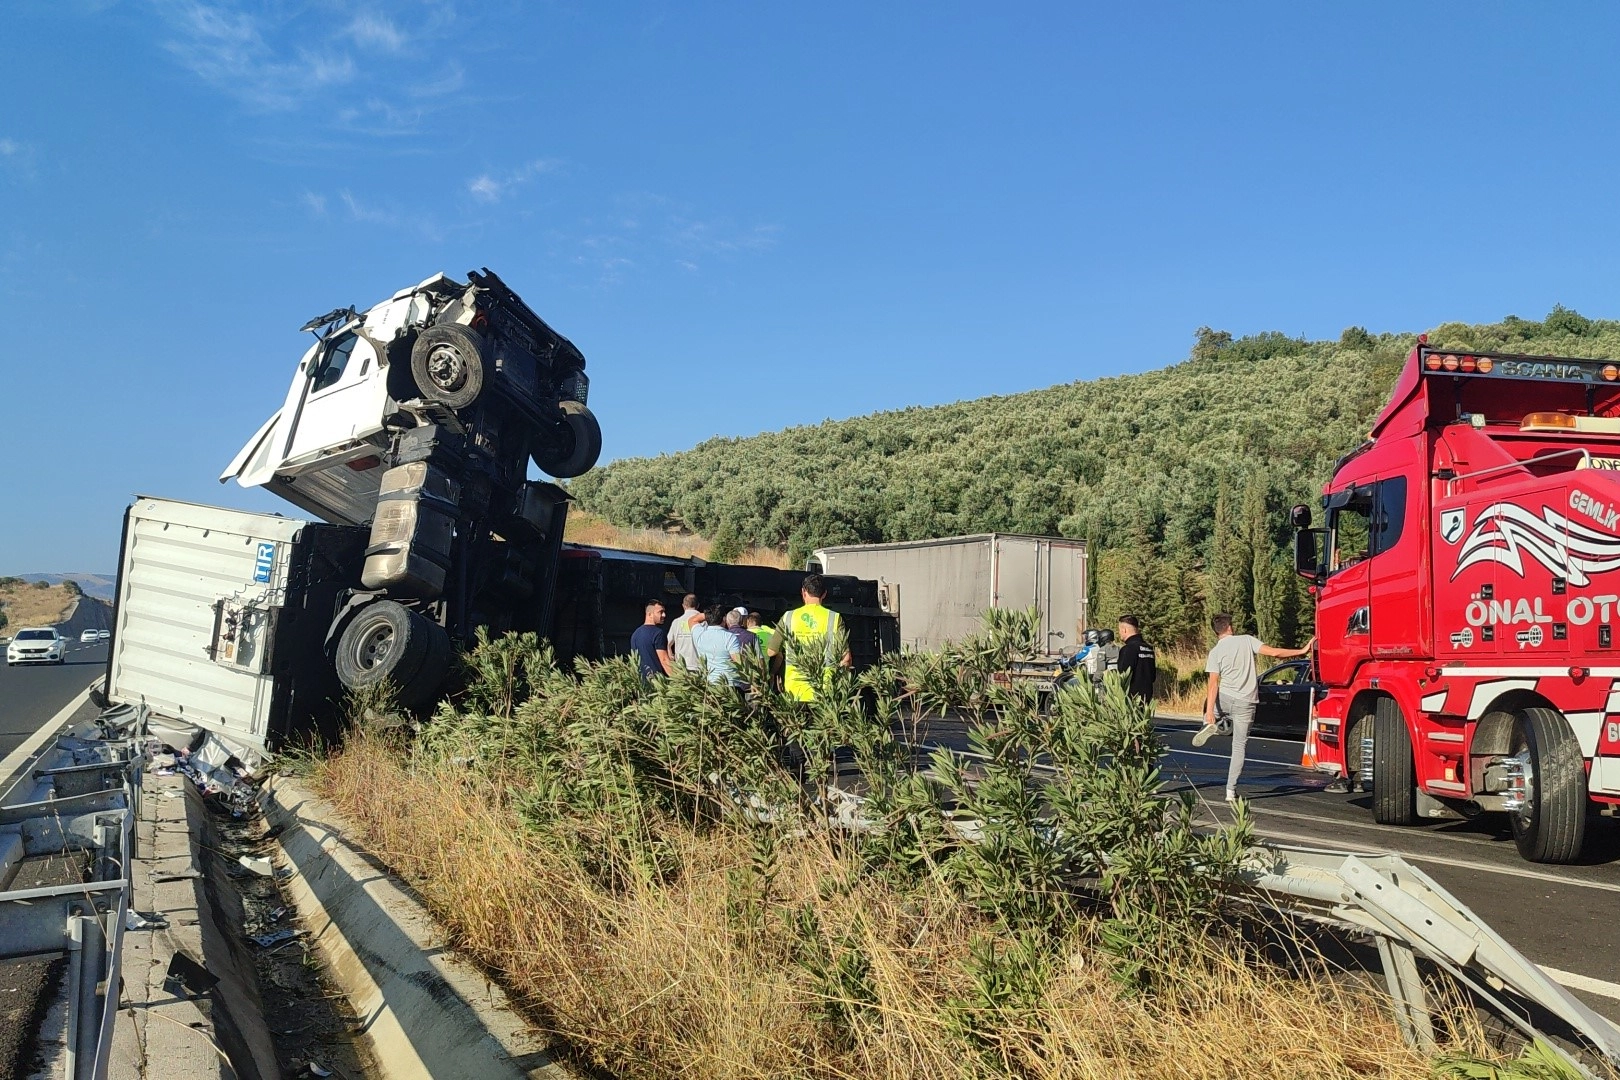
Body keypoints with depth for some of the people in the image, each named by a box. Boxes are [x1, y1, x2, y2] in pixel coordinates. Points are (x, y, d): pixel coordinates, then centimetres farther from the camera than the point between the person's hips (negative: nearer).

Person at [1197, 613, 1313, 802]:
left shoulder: (1215, 652, -4)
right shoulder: (1247, 640, -1)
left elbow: (1213, 684, -11)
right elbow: (1273, 652, -8)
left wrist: (1209, 712, -15)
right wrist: (1302, 651, 1)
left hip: (1225, 699, -1)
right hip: (1245, 703, 1)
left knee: (1208, 699, 36)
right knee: (1239, 747, 8)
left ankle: (1208, 725, 4)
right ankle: (1231, 790, 4)